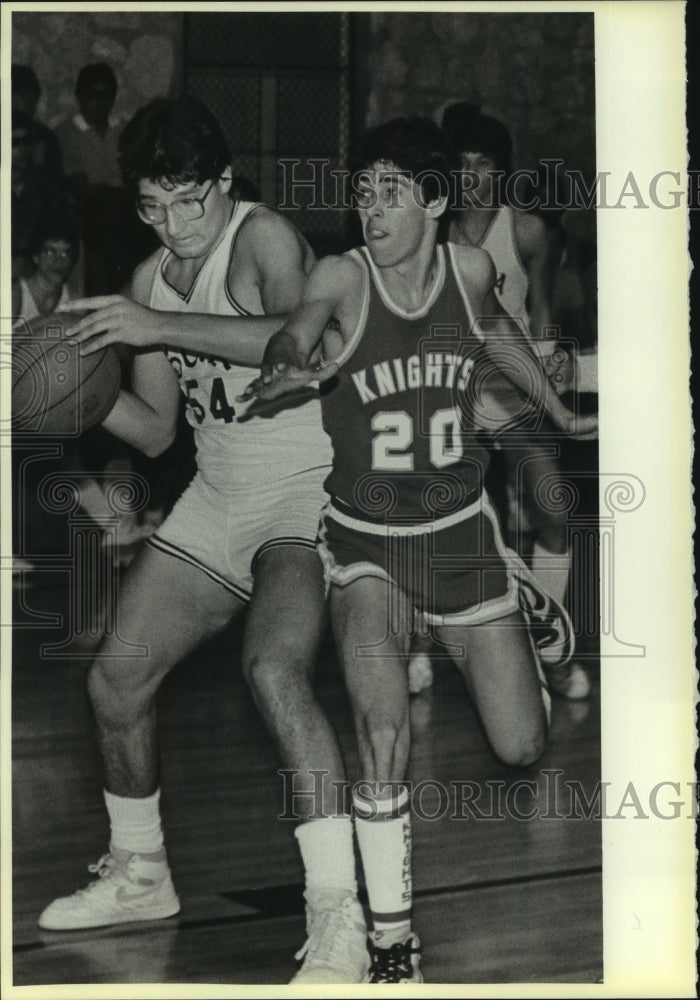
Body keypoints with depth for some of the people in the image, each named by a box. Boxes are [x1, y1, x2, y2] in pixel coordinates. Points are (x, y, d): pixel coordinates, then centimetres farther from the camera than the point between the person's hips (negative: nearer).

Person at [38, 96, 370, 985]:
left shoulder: (265, 238, -16)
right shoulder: (151, 280, 7)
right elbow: (156, 430, 12)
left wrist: (163, 328, -37)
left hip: (307, 493, -8)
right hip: (217, 501, 8)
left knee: (274, 669, -31)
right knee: (115, 679, 9)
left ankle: (339, 923, -29)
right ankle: (138, 876, 33)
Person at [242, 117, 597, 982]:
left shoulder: (469, 268, -7)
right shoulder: (342, 277, -15)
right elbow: (294, 334, -32)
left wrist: (557, 409, 26)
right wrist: (286, 365, -55)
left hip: (460, 530, 2)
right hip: (364, 539, -2)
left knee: (522, 748, 6)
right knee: (382, 730, -25)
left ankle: (530, 611, 42)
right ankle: (391, 942, -10)